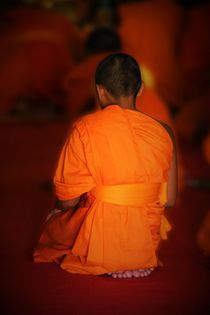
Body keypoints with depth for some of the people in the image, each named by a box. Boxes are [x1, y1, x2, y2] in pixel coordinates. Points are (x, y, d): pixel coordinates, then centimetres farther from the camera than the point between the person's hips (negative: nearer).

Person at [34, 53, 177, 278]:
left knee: (53, 220, 25)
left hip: (98, 248, -5)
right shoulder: (162, 132, -2)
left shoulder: (84, 129, -11)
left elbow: (67, 200, -9)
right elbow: (169, 200, 2)